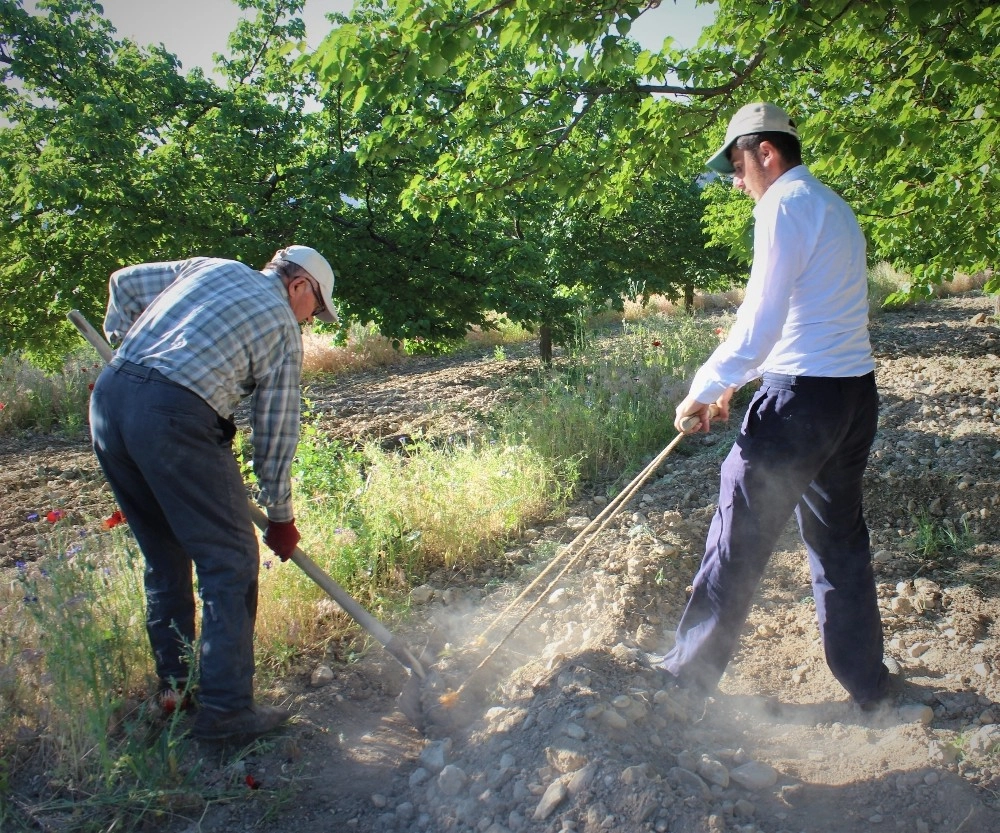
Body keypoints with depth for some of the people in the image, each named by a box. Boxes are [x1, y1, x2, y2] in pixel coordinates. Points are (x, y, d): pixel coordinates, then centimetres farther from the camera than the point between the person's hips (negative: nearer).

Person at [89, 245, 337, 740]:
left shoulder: (211, 267, 23)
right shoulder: (283, 328, 7)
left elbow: (125, 282, 27)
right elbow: (276, 431, 7)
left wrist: (124, 345, 36)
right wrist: (280, 514, 15)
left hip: (109, 398, 8)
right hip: (175, 416, -7)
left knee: (164, 555, 18)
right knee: (230, 560, 1)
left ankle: (174, 685, 27)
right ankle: (224, 706, 1)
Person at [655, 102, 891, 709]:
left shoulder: (784, 205, -10)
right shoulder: (834, 207, 19)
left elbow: (762, 318, -18)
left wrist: (704, 389, -8)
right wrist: (738, 382, 20)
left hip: (802, 396, -9)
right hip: (857, 393, 9)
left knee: (740, 540, 1)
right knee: (842, 538, 17)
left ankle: (689, 674, 15)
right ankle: (867, 680, 27)